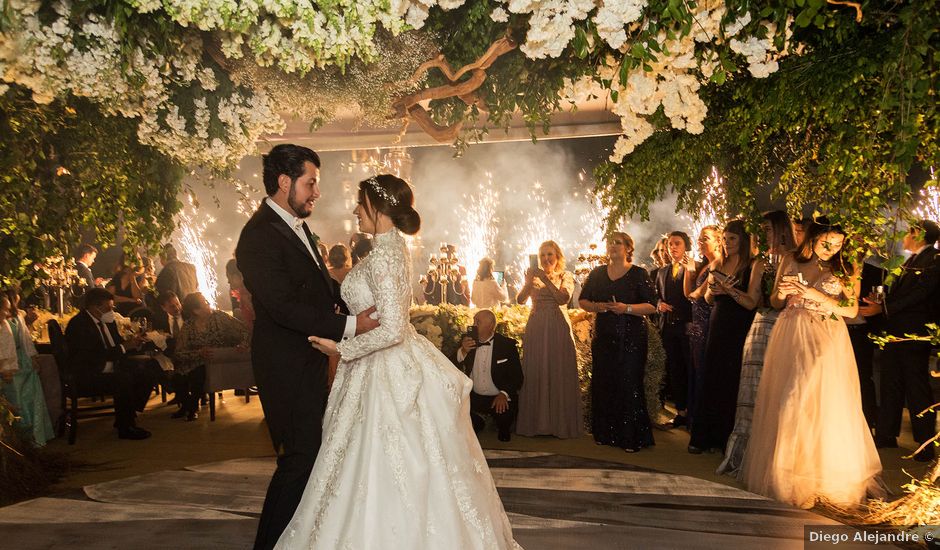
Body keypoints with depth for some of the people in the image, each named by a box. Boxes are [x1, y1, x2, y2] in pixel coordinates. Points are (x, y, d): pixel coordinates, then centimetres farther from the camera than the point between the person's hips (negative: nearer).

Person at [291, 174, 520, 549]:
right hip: (401, 364, 10)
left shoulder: (381, 257, -20)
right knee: (410, 469, 18)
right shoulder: (395, 248, 9)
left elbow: (392, 330, -25)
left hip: (386, 374, -10)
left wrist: (341, 349, -15)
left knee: (383, 476, 3)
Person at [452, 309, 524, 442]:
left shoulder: (507, 345, -5)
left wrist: (504, 394, -21)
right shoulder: (467, 341, 1)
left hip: (499, 398, -3)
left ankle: (503, 430, 9)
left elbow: (517, 376, -5)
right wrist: (463, 351, -21)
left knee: (505, 416, -31)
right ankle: (479, 421, 13)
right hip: (474, 397, 3)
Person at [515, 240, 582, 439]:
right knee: (534, 374, 1)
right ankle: (536, 423, 10)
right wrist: (529, 281, -16)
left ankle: (560, 423, 9)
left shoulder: (565, 277, 6)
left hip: (558, 328, -2)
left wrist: (545, 279, -18)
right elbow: (520, 299, -2)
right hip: (535, 329, 2)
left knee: (559, 374, 0)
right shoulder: (534, 277, 12)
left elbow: (563, 298, -13)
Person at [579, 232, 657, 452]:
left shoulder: (639, 274, -1)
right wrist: (596, 306, -8)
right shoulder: (597, 273, 12)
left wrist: (627, 308, -20)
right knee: (602, 384, 4)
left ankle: (632, 438, 5)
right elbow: (582, 300, 12)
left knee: (630, 385, -4)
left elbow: (652, 306, -6)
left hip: (631, 339, -4)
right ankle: (605, 434, 17)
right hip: (603, 337, 4)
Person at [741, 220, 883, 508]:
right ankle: (784, 474, 15)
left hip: (826, 343, -2)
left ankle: (828, 477, 13)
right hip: (790, 339, 2)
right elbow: (774, 302, 12)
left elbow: (852, 309, -7)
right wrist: (781, 293, -10)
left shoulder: (846, 270, 3)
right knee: (786, 404, 3)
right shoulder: (790, 261, 7)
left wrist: (814, 294, -16)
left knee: (826, 406, -3)